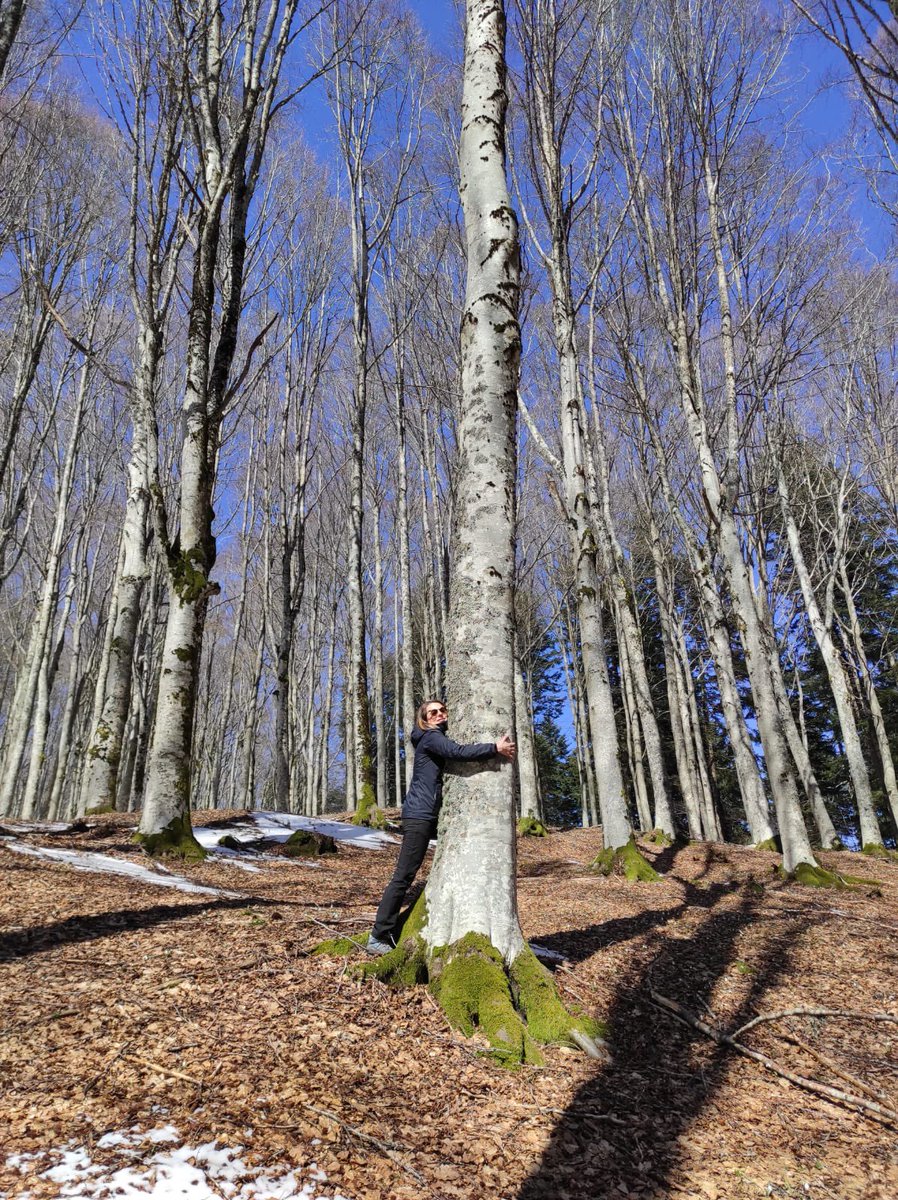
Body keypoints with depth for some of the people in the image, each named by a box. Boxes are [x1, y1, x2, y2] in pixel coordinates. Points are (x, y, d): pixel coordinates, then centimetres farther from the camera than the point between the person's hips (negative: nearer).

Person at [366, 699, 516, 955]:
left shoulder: (441, 738, 22)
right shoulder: (430, 737, -9)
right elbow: (460, 752, -25)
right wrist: (496, 748, -21)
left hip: (437, 814, 10)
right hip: (420, 815, -10)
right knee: (404, 876, -9)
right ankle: (379, 937, -5)